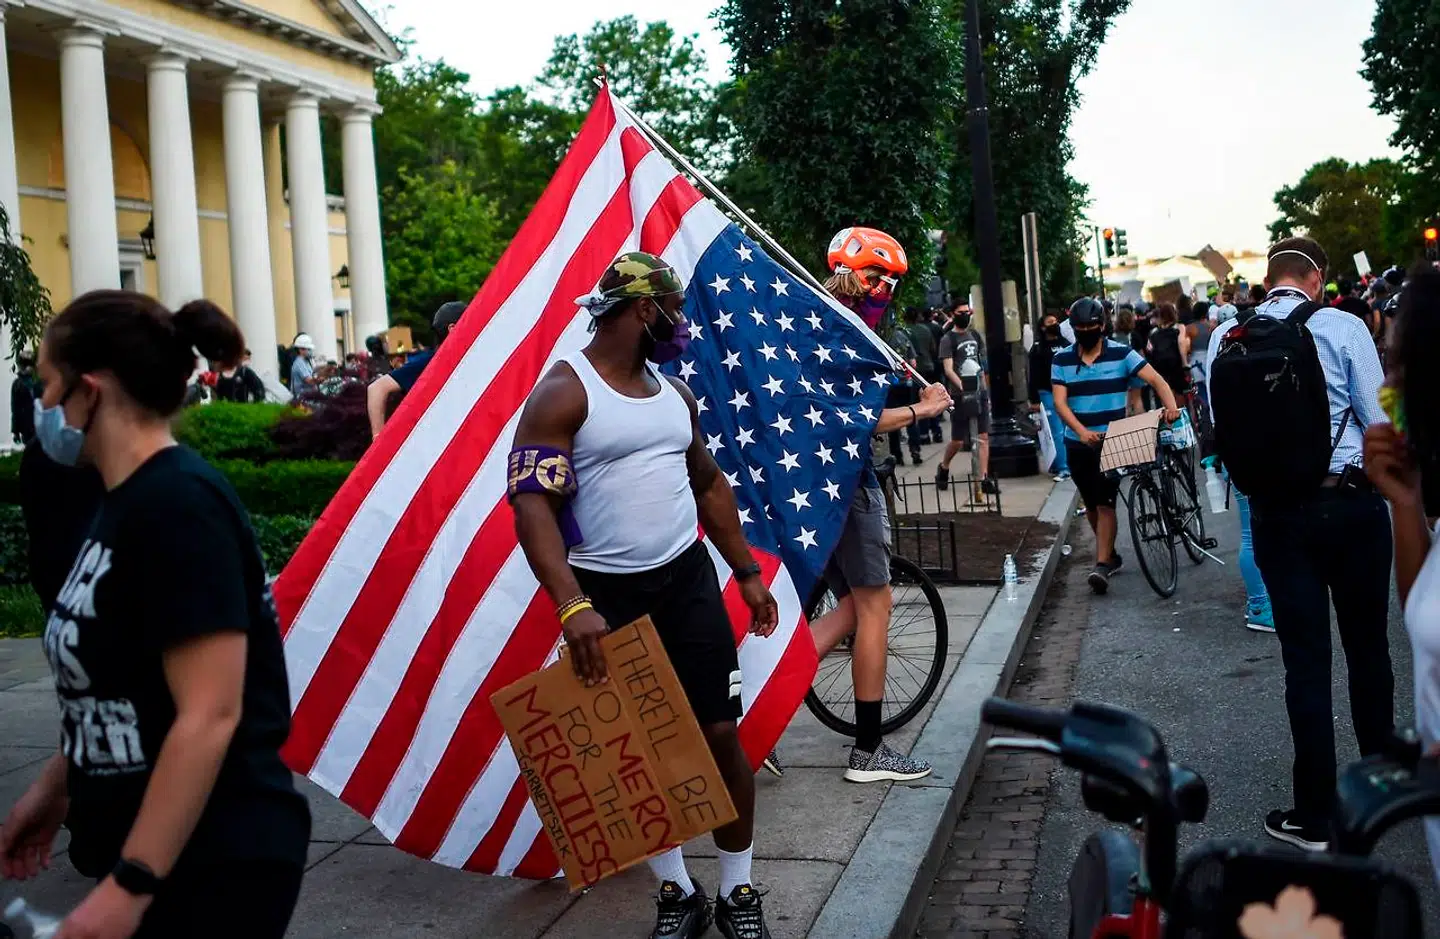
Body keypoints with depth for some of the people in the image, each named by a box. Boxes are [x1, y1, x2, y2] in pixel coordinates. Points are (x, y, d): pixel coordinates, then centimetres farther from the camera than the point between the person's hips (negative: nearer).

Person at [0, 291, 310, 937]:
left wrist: (128, 886, -23)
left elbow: (210, 717, -25)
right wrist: (55, 788, 22)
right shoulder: (129, 500, 7)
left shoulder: (176, 504, -21)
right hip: (144, 853, 9)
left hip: (213, 868, -9)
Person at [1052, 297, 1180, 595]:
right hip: (1078, 443, 3)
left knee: (1105, 502, -11)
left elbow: (1156, 380, -12)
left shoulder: (1121, 354, -5)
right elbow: (1060, 401, -8)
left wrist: (1171, 405, -33)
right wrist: (1081, 431, -25)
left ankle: (1102, 564, -10)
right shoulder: (1062, 359, 0)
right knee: (1091, 504, 13)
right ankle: (1110, 554, 31)